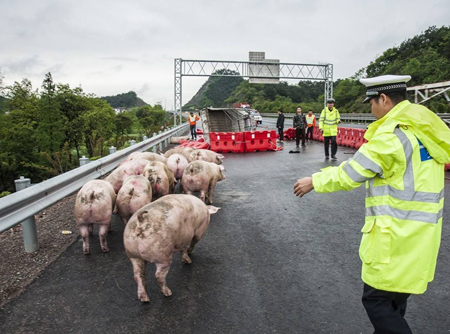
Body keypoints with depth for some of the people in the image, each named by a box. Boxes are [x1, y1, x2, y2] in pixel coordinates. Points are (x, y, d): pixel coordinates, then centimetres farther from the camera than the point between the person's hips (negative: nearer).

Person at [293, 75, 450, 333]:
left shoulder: (392, 133, -20)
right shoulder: (421, 126, 7)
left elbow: (350, 174, -15)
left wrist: (314, 182, -1)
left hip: (399, 232, -9)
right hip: (418, 228, 9)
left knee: (377, 300, 3)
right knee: (394, 298, 23)